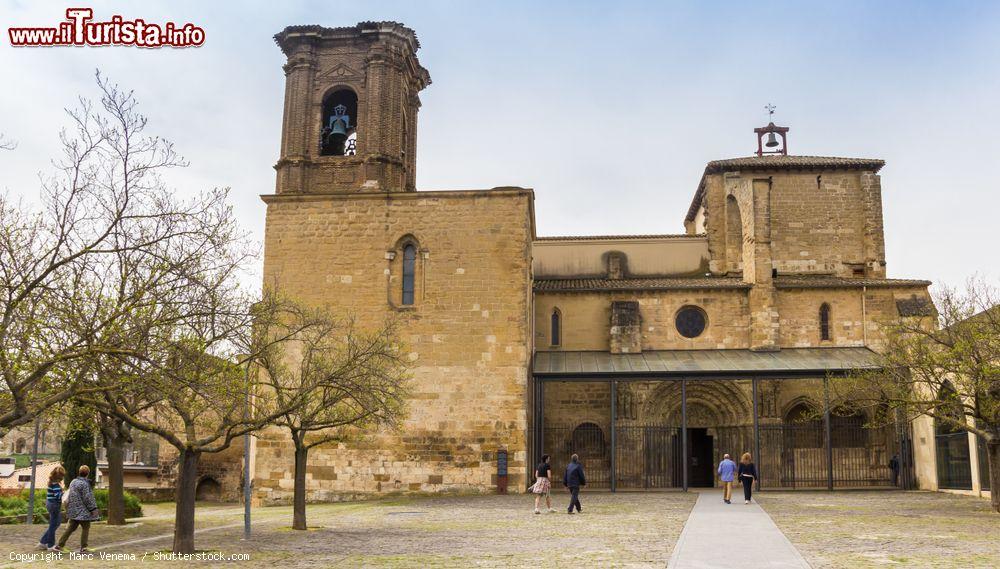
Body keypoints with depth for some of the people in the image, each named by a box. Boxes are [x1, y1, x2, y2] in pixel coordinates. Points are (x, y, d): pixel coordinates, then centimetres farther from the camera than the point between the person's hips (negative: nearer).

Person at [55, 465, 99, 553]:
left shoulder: (73, 482, 9)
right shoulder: (84, 484, -16)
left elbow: (69, 495, 18)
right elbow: (87, 498, -17)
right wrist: (93, 509, -12)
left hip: (73, 510, 8)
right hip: (82, 511, -8)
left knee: (70, 528, 13)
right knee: (85, 528, 2)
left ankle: (60, 545, 11)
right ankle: (83, 548, 3)